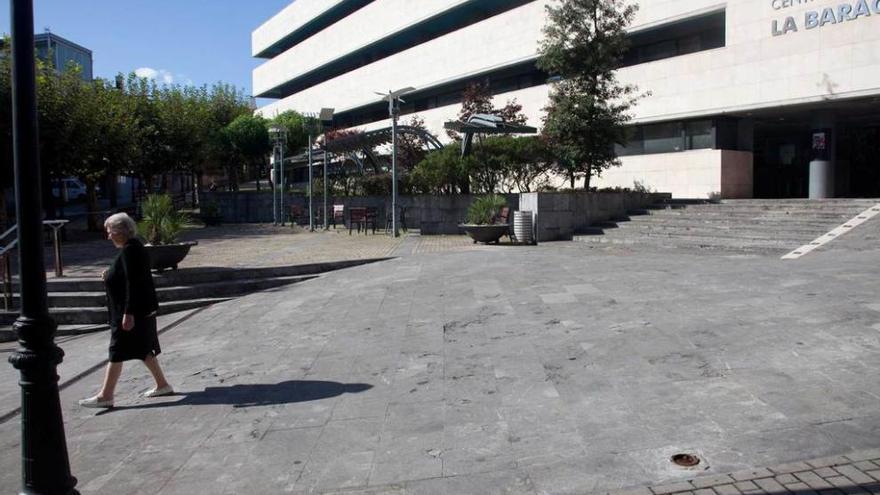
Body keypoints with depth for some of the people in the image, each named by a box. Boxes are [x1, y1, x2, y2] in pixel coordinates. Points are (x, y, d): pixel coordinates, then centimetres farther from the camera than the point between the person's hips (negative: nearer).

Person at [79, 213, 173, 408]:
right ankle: (162, 385, 21)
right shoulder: (134, 247, 13)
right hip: (143, 310, 10)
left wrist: (128, 313, -25)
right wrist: (110, 275, 10)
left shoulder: (129, 251, -18)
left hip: (132, 311, -10)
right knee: (144, 350, 15)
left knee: (117, 352, -3)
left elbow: (133, 283, -23)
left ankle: (105, 396, 3)